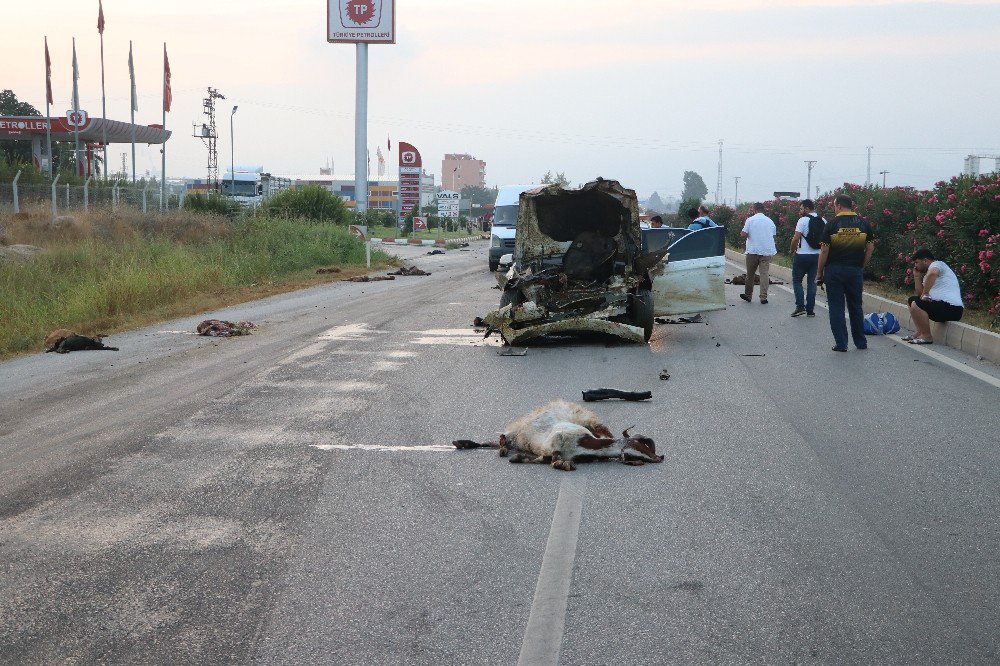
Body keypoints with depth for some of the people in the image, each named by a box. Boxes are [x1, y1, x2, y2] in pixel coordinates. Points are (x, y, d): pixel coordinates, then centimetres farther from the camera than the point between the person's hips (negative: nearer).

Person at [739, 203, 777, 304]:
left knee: (750, 274, 11)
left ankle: (748, 295, 21)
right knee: (764, 273, 1)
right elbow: (773, 235, 15)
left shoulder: (750, 220, -4)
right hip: (767, 251, 2)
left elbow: (743, 234, -9)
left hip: (753, 251, -2)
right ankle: (763, 297, -4)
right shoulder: (770, 221, 7)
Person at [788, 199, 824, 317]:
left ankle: (800, 306, -6)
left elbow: (796, 238, -16)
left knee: (797, 281, 6)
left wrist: (792, 250, 0)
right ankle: (810, 309, 9)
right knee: (812, 282, 11)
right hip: (817, 255, 5)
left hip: (802, 255, -5)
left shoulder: (803, 220, -12)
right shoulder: (823, 221, 6)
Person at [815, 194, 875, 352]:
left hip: (834, 271, -3)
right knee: (856, 306, 15)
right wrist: (862, 266, 14)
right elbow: (870, 248, 4)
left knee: (836, 307, 4)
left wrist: (819, 272, 0)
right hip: (855, 270, 3)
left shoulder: (832, 224, -8)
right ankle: (861, 342, 21)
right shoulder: (863, 223, 1)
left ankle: (841, 343, 2)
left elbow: (824, 251, -8)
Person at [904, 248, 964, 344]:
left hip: (952, 308, -11)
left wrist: (925, 295, -24)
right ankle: (920, 332, 13)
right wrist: (917, 276, 17)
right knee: (913, 299, 20)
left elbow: (932, 273, -31)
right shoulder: (926, 275, 24)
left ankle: (927, 336, -13)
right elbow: (919, 293, 23)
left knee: (916, 304, -24)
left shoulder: (937, 264, -5)